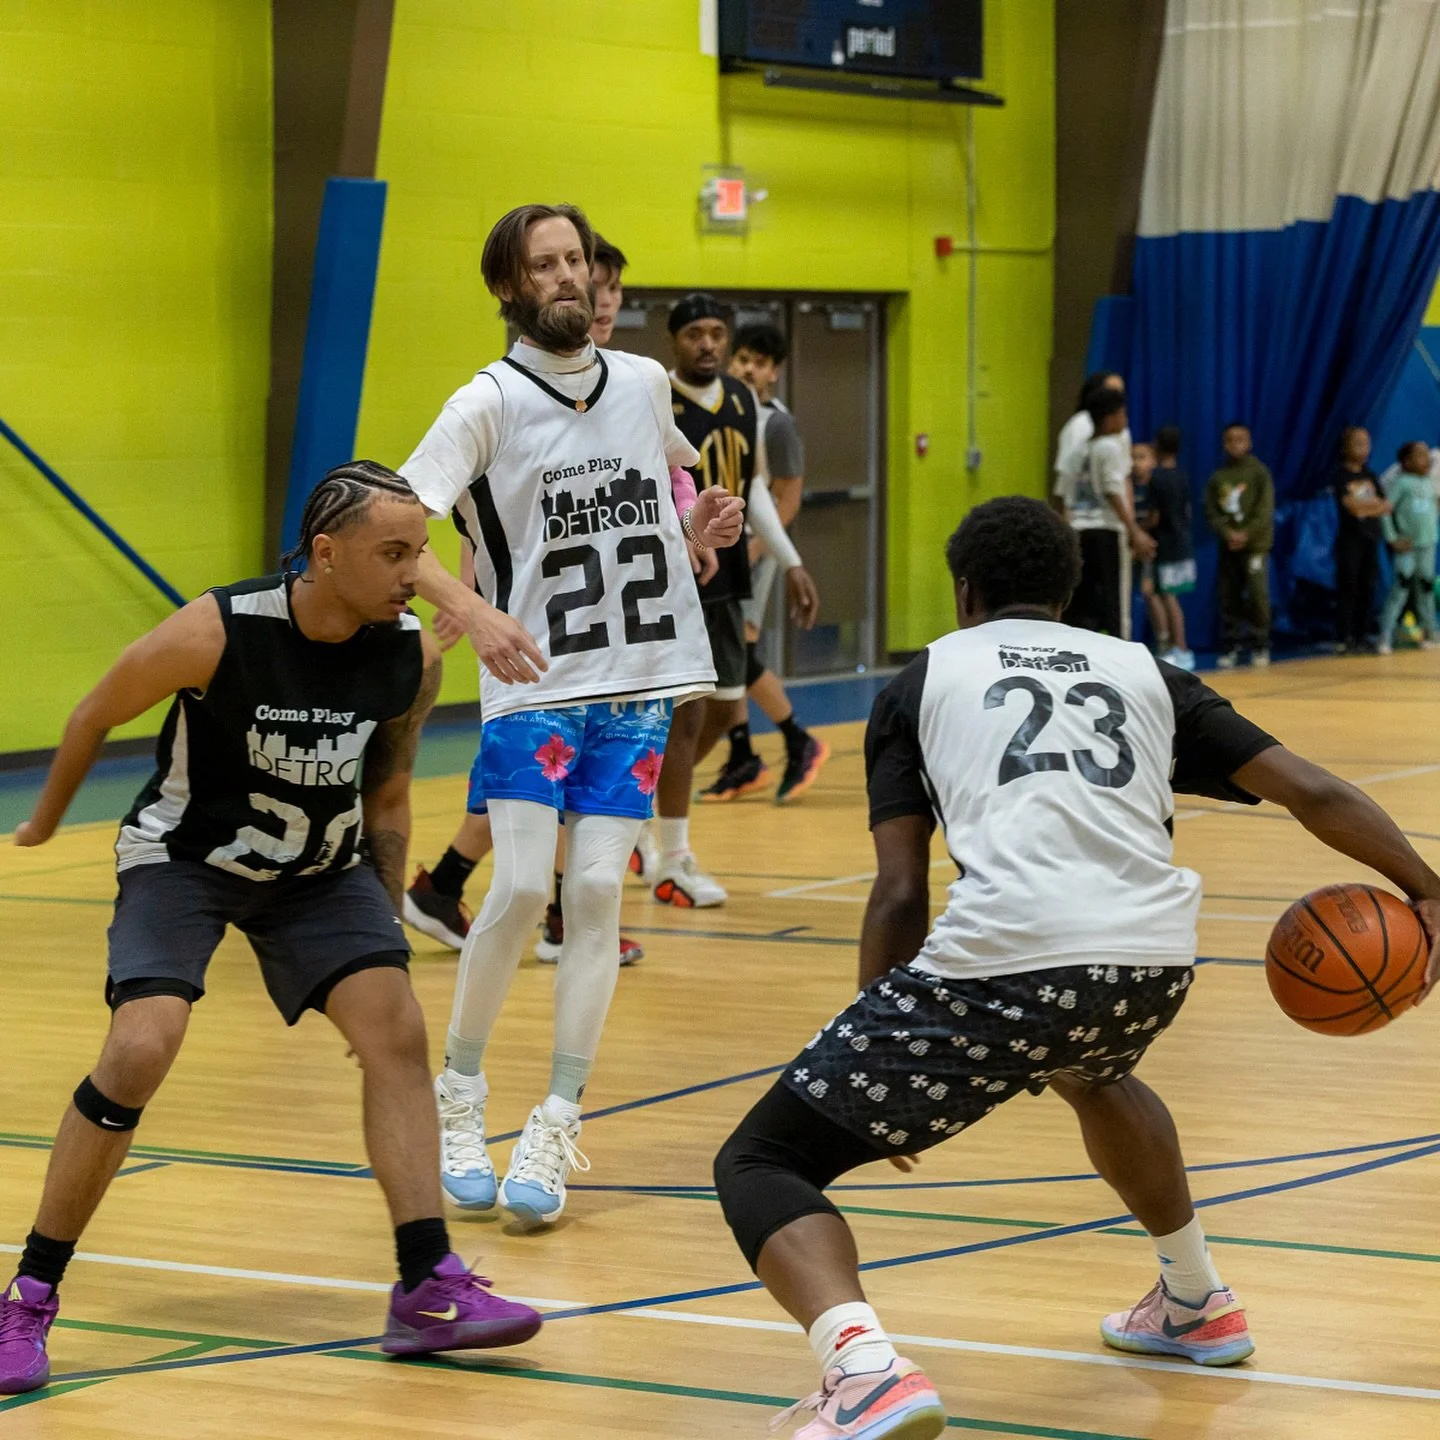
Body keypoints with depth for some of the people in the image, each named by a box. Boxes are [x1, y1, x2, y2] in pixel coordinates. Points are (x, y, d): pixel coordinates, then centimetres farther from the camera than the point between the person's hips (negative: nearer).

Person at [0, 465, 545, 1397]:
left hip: (319, 867, 5)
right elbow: (96, 715, -10)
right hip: (182, 858, -4)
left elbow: (386, 794, 3)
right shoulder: (215, 634, -29)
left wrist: (386, 930, 7)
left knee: (398, 1026, -12)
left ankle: (430, 1291, -5)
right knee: (140, 1050, -21)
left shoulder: (412, 656, -15)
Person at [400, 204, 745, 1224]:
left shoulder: (643, 383, 8)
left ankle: (554, 1131, 1)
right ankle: (461, 1096, 9)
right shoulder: (489, 403, -7)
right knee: (522, 889, -13)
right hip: (534, 683, -3)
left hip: (640, 678, 4)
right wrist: (475, 613, -30)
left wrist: (698, 525, 7)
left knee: (598, 889, -5)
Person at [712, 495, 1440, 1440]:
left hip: (1002, 957, -5)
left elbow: (900, 893, 13)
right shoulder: (1143, 671, 27)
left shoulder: (925, 678, 20)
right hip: (1157, 960, 5)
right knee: (1091, 1072, 43)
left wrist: (877, 1069, 21)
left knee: (760, 1164, 6)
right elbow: (1313, 794, 21)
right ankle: (1196, 1305, 52)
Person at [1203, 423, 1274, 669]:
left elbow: (1265, 510, -7)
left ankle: (1260, 646, -3)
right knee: (1228, 597, 3)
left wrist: (1247, 534, -15)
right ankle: (1231, 647, 10)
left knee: (1257, 594, -11)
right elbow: (1211, 512, 4)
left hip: (1255, 544, -3)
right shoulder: (1217, 477, 7)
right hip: (1228, 546, 3)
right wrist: (1227, 533, -12)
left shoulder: (1259, 472, 0)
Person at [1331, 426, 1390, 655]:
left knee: (1368, 589, 5)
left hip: (1371, 539, 6)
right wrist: (1376, 503, -5)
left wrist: (1365, 506, -11)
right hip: (1350, 540, -6)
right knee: (1348, 590, -6)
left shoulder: (1370, 475, 13)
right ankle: (1344, 639, -5)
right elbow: (1351, 505, -16)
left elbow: (1386, 507, 6)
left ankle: (1363, 636, 12)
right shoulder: (1340, 475, -5)